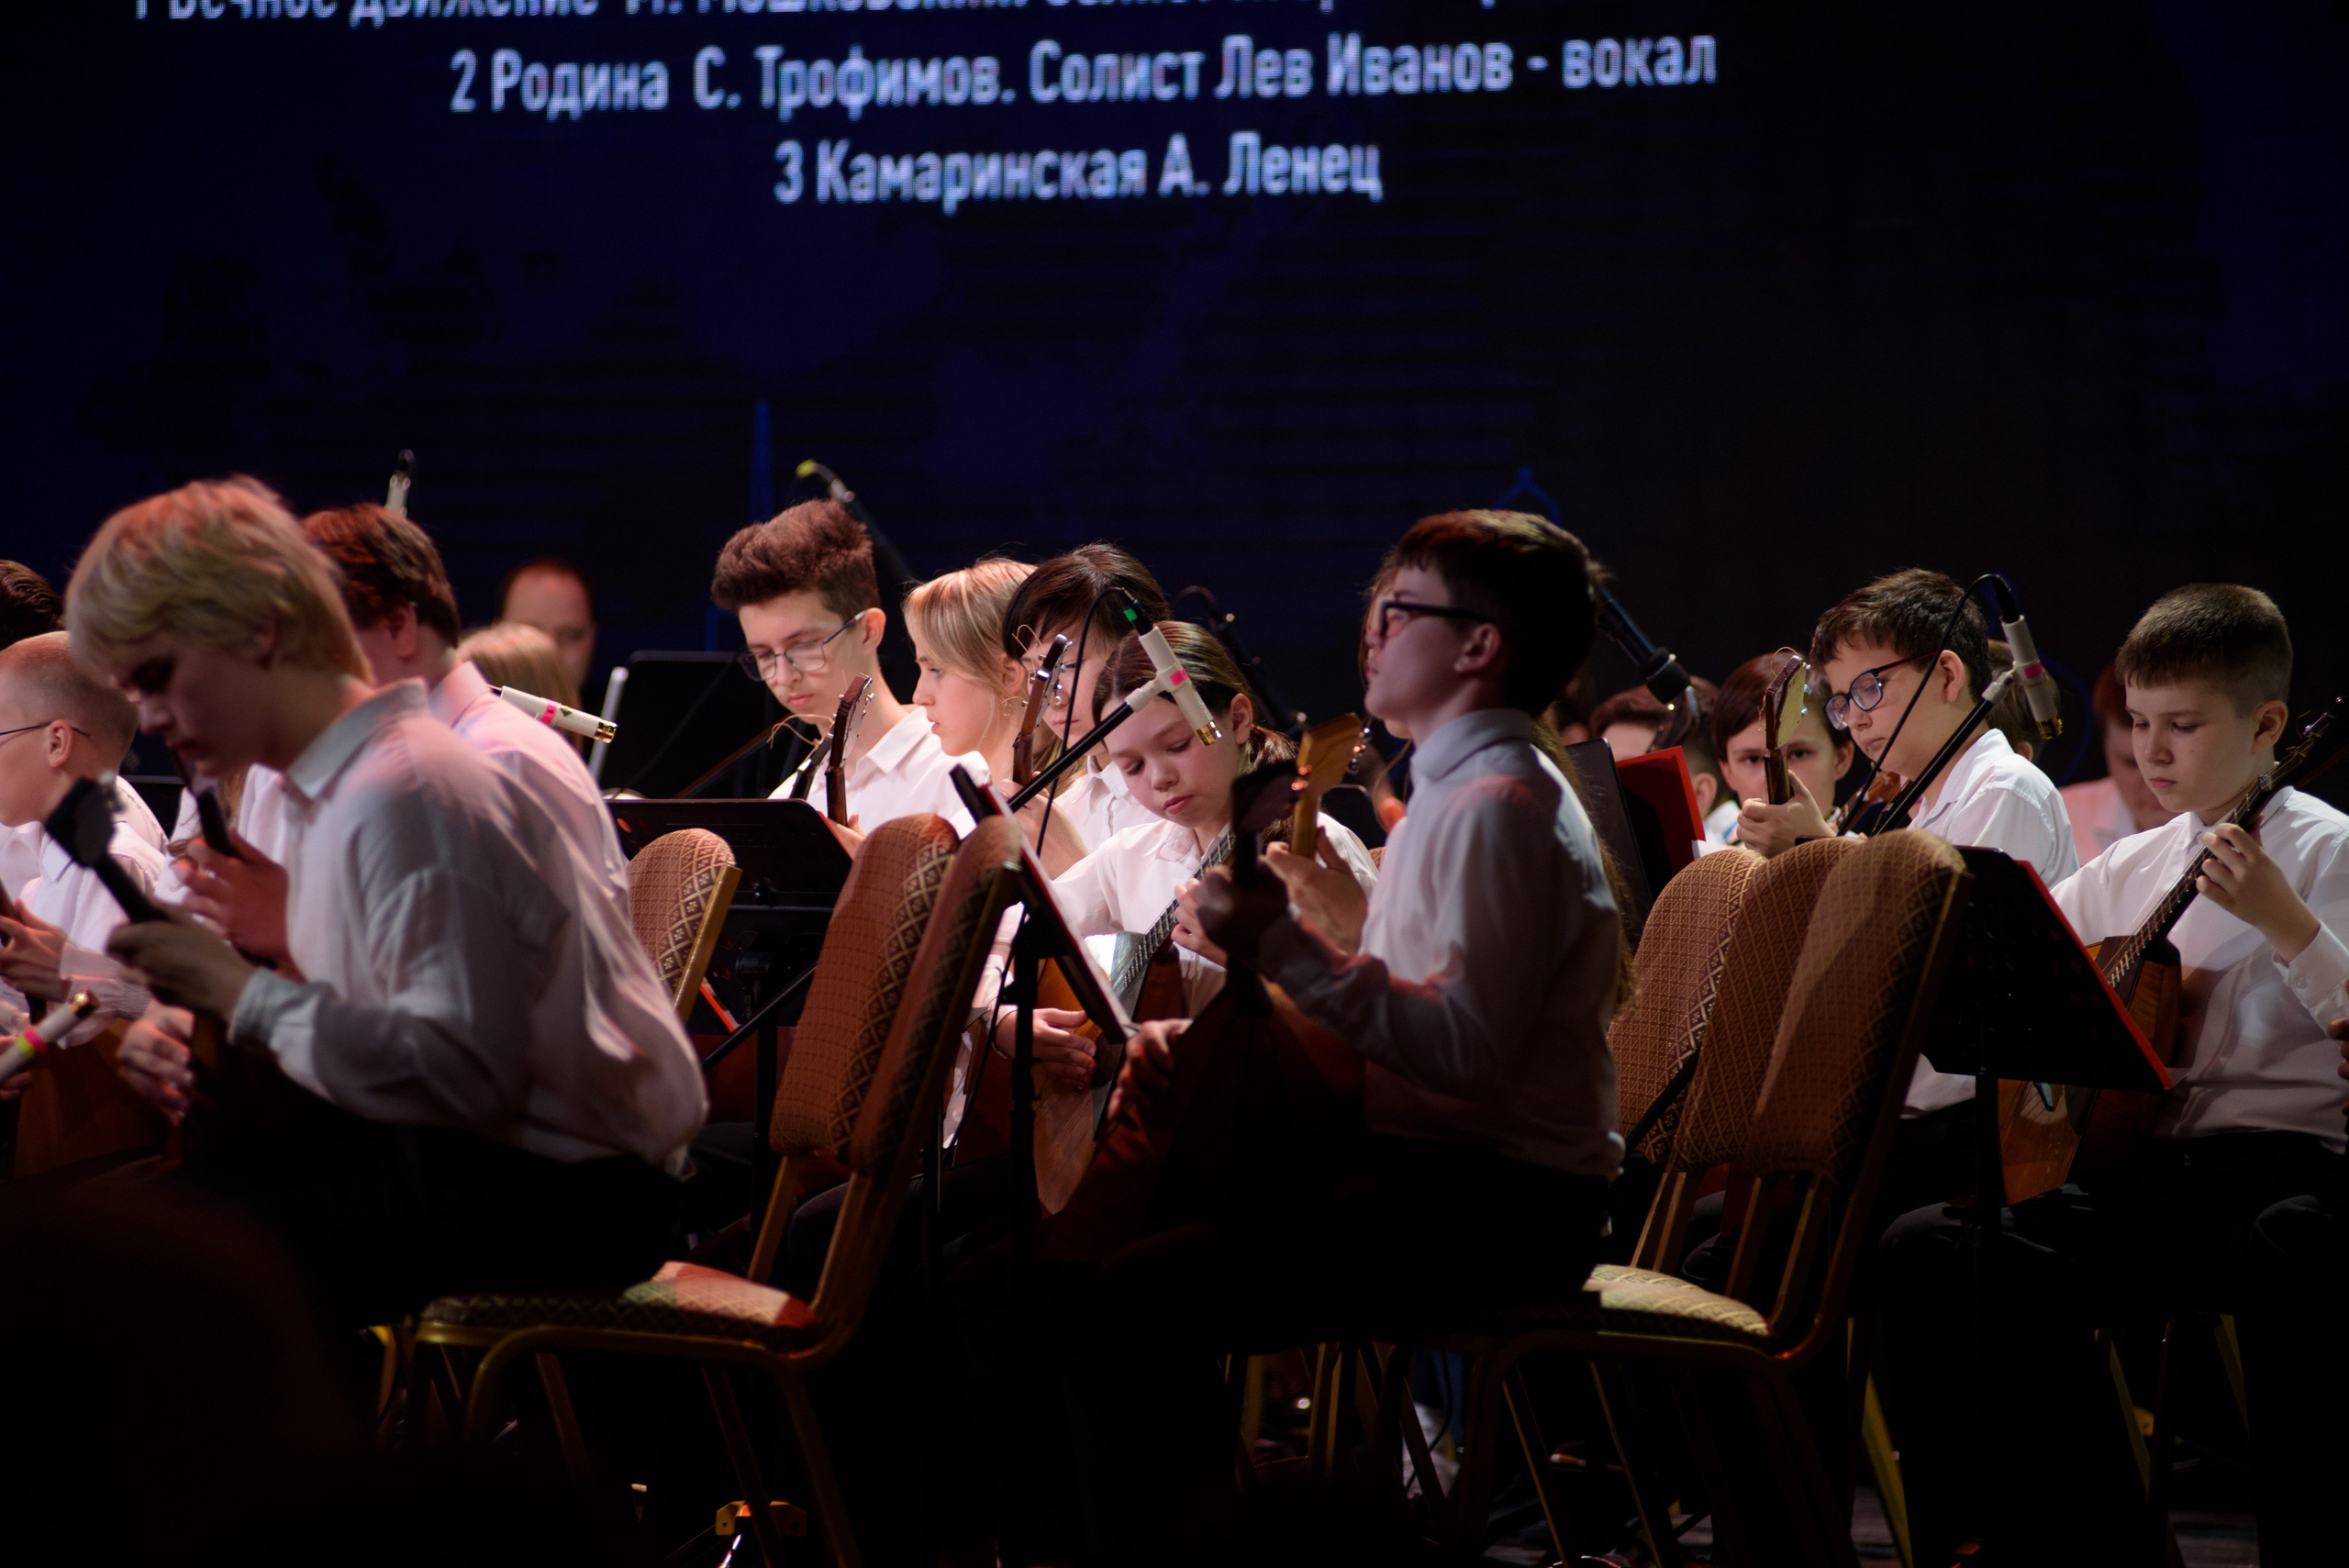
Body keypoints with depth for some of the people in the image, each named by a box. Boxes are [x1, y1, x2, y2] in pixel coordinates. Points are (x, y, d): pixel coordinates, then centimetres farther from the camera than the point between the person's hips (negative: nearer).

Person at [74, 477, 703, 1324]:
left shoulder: (407, 794, -19)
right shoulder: (328, 791, 14)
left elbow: (466, 1072, -25)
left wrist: (248, 995, -20)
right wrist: (197, 1039, 0)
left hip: (570, 1189, -10)